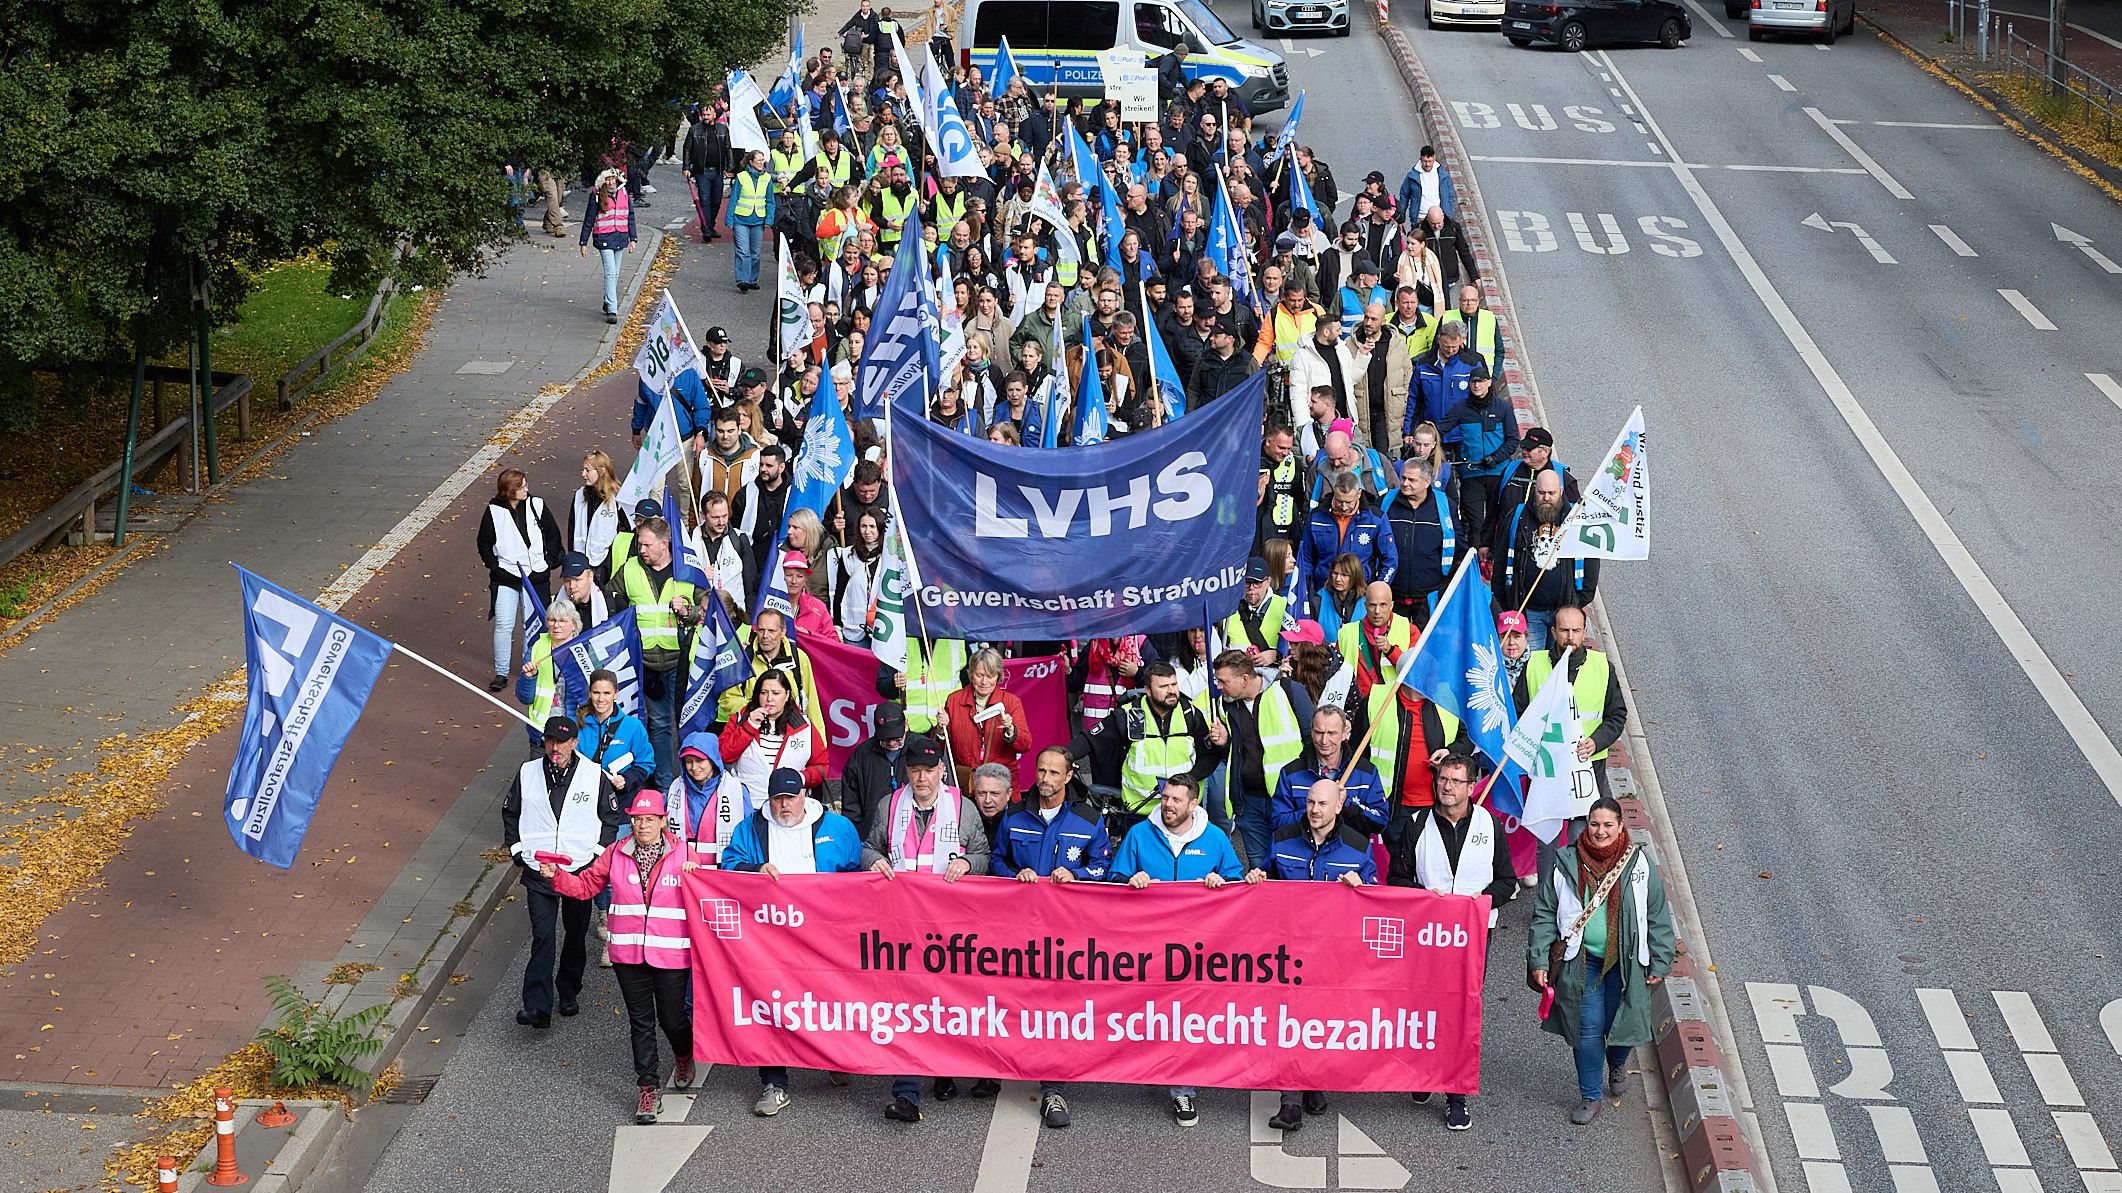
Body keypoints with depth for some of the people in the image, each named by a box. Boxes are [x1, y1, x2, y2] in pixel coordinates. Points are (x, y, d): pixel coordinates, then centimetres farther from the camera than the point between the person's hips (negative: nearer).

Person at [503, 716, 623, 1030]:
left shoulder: (594, 775, -3)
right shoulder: (528, 772, 1)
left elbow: (611, 816, 8)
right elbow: (510, 812, 14)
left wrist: (598, 852, -3)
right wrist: (517, 850, 4)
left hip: (580, 871, 1)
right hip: (538, 871, -1)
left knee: (576, 934, 12)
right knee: (542, 935, -11)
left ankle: (568, 993, 32)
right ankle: (537, 1007, -16)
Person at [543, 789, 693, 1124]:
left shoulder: (683, 852, -4)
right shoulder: (616, 853, 3)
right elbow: (586, 885, 10)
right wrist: (556, 876, -5)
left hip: (671, 955, -2)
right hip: (628, 954, 2)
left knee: (672, 1018, 8)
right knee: (641, 1022, 7)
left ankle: (684, 1057, 43)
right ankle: (649, 1088, 17)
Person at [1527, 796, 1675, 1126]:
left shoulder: (1640, 865, -4)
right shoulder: (1566, 864, -4)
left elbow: (1658, 917, 4)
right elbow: (1545, 913, 2)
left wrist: (1659, 963, 4)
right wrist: (1539, 960, -2)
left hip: (1626, 960, 0)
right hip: (1582, 960, 0)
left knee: (1621, 1022, 9)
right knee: (1588, 1027, 0)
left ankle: (1617, 1065, 45)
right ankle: (1590, 1096, 16)